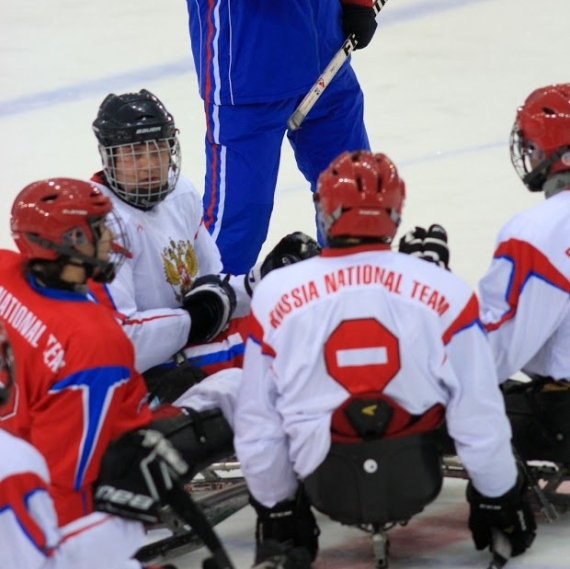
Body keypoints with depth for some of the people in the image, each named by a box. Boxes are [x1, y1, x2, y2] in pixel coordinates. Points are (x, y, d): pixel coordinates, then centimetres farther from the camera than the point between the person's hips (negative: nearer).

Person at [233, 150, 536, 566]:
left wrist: (275, 510, 11)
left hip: (325, 484, -1)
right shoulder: (447, 293, -12)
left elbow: (257, 427, -5)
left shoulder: (276, 295, -10)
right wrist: (502, 501, 9)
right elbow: (480, 419, -9)